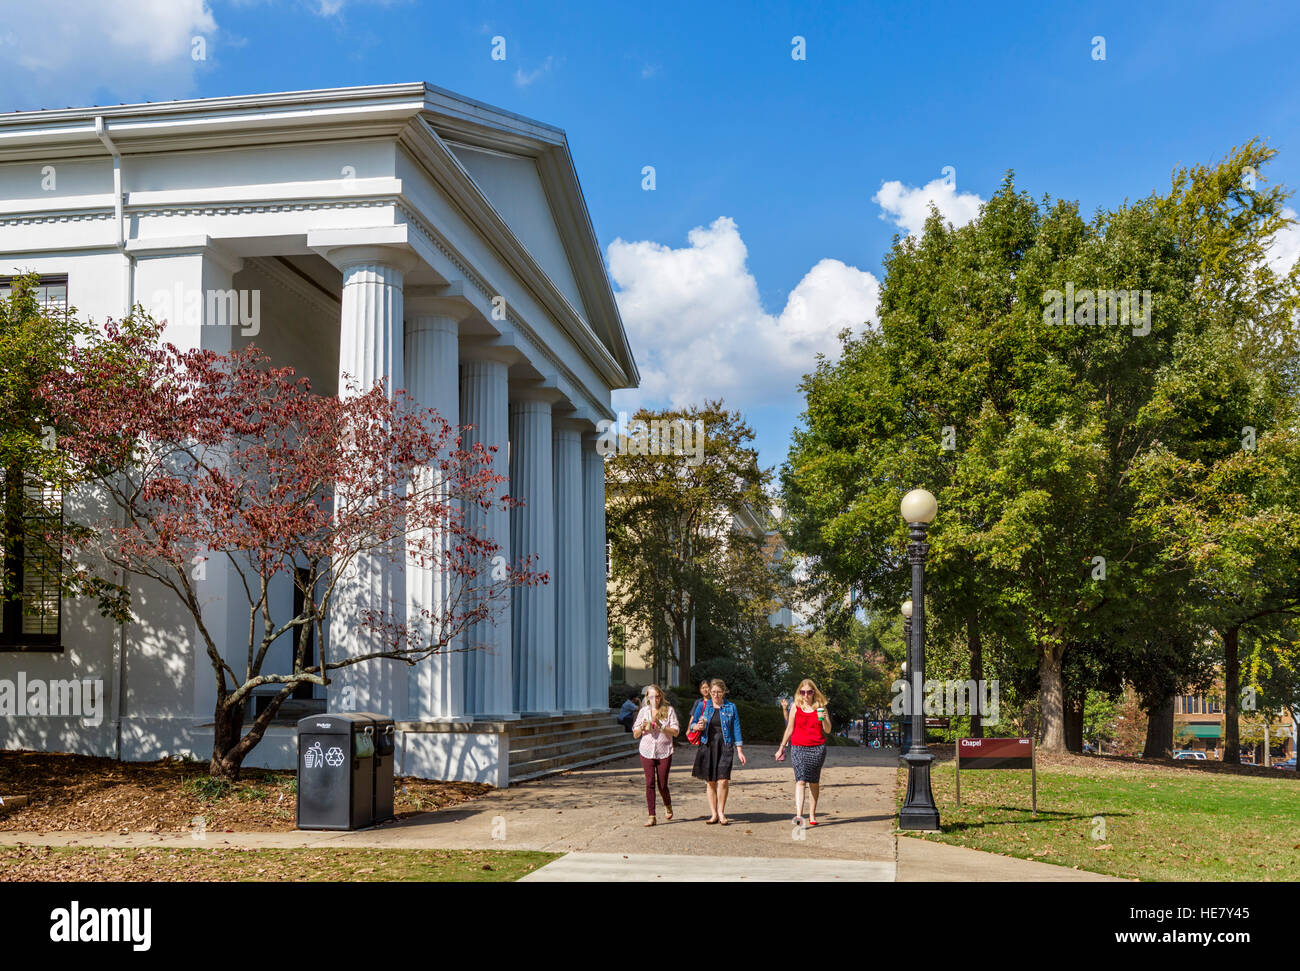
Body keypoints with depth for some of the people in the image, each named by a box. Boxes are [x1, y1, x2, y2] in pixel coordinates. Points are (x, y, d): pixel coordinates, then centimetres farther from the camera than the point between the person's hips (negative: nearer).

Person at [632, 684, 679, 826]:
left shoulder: (669, 710, 1)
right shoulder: (643, 711, 8)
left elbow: (675, 732, -5)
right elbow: (635, 735, 9)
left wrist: (661, 726, -17)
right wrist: (642, 727, -11)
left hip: (664, 753, -2)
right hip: (647, 752, 2)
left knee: (662, 784, 1)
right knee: (650, 783, -5)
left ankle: (667, 805, 32)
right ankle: (652, 816, -1)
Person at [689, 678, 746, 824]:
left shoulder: (731, 708, 5)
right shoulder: (704, 706, 8)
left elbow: (736, 729, 6)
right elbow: (692, 725, 11)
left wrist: (739, 751, 2)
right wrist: (697, 726, -13)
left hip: (725, 746, -2)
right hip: (708, 746, 2)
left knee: (723, 780, -12)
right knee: (710, 782, 4)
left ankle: (721, 812, 2)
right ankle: (713, 814, 12)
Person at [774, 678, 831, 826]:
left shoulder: (820, 707, 5)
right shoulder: (795, 707, 5)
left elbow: (828, 730, 5)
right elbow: (789, 729, 12)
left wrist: (823, 719, -15)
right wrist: (781, 747, 14)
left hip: (817, 748, 1)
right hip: (798, 747, -1)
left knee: (814, 782, 8)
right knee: (800, 780, -14)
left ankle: (812, 814, 20)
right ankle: (798, 814, -24)